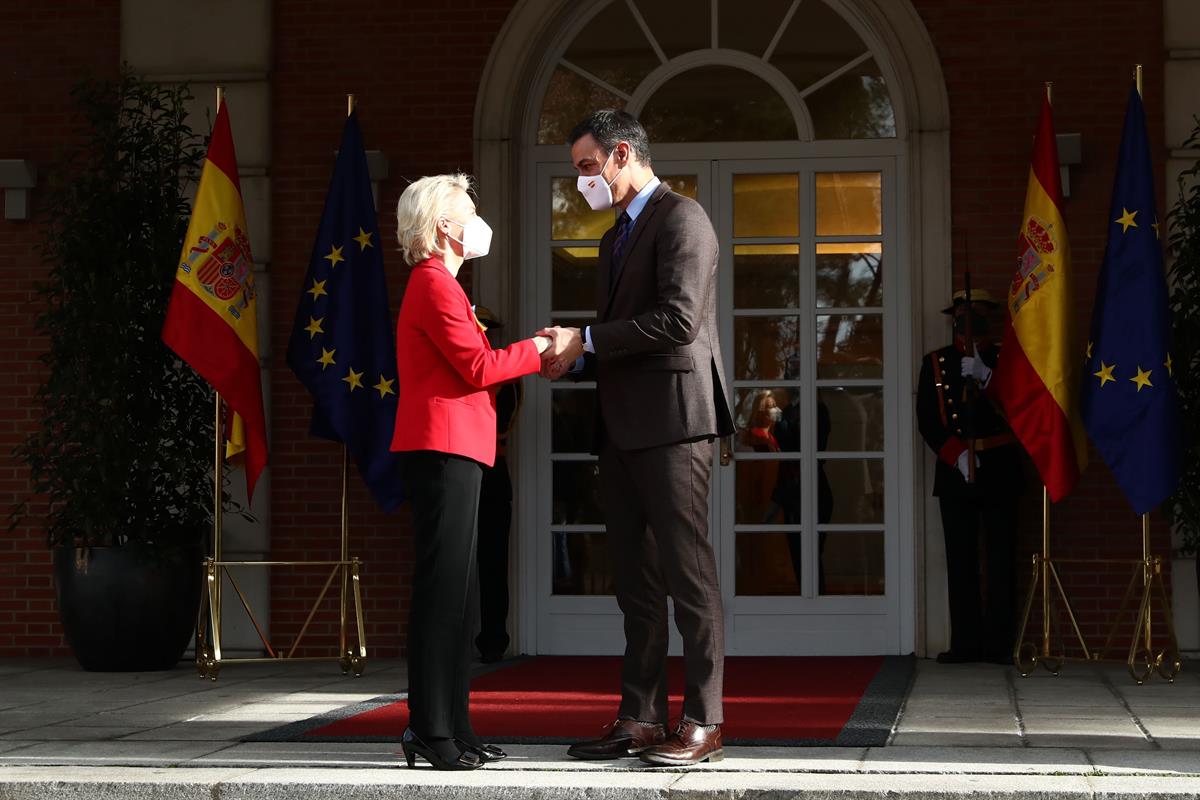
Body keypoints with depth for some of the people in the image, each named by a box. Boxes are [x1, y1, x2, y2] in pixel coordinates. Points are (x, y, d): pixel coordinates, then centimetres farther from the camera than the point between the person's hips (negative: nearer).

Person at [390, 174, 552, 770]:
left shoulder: (436, 284, 24)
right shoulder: (435, 284, -9)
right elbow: (476, 367, -15)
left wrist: (525, 355, 11)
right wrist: (535, 351, -3)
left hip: (446, 450, 11)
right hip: (444, 448, -11)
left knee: (454, 593, 11)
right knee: (442, 590, -10)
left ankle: (450, 728, 14)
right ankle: (431, 729, -8)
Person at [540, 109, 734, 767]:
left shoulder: (681, 219, -6)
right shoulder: (616, 237, 22)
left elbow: (678, 318, -18)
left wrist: (587, 339, -12)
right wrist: (572, 358, 6)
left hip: (672, 420, -9)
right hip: (622, 428, 9)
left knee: (688, 575, -7)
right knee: (636, 582, 10)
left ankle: (702, 723, -4)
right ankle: (640, 718, 14)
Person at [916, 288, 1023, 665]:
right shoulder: (936, 363, 11)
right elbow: (927, 419, 3)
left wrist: (985, 378, -13)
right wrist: (956, 455, -9)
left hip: (1000, 472, 0)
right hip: (955, 469, 0)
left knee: (1001, 558, -3)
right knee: (961, 559, -1)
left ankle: (999, 642, -1)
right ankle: (965, 642, 2)